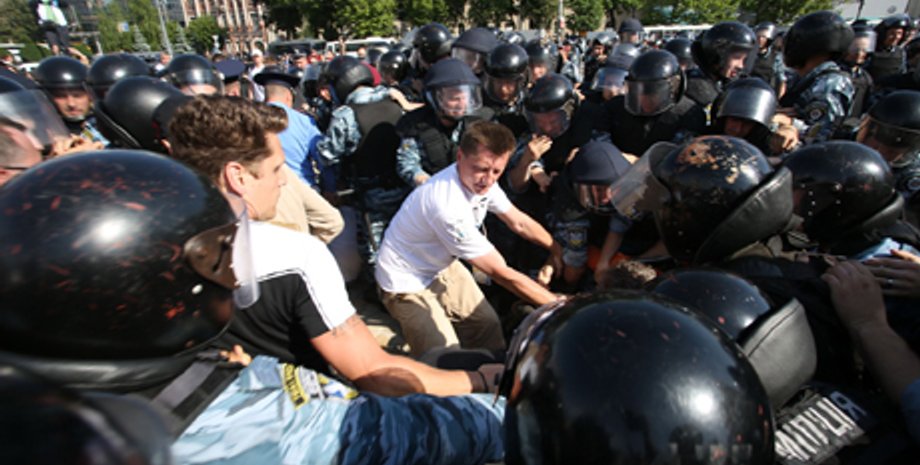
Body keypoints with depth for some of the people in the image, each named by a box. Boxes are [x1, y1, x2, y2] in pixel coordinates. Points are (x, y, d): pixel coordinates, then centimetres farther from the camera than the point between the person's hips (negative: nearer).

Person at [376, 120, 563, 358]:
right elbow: (502, 273, -31)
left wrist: (557, 249, 3)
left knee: (488, 325, 12)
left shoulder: (478, 180, -14)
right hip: (408, 284, -7)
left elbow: (519, 222, 3)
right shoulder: (448, 206, -38)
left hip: (443, 267, 8)